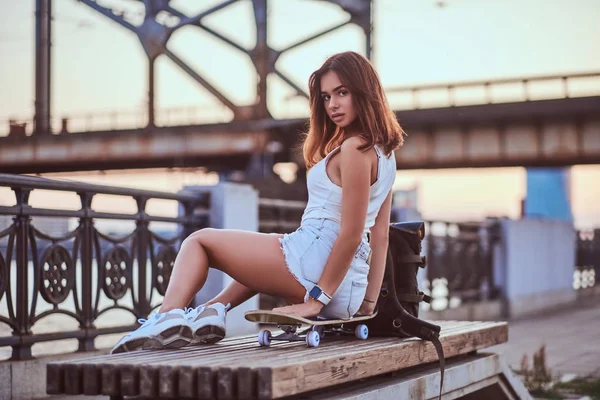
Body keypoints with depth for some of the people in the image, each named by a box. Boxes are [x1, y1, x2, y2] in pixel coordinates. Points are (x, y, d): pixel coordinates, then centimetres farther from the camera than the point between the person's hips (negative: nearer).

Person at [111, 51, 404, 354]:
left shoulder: (354, 148, -15)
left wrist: (317, 298, -15)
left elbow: (351, 234, -18)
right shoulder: (384, 152, 14)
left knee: (199, 240, 7)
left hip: (313, 260, -10)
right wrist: (368, 304, 14)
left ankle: (168, 316, -8)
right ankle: (215, 311, 21)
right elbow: (380, 237, 14)